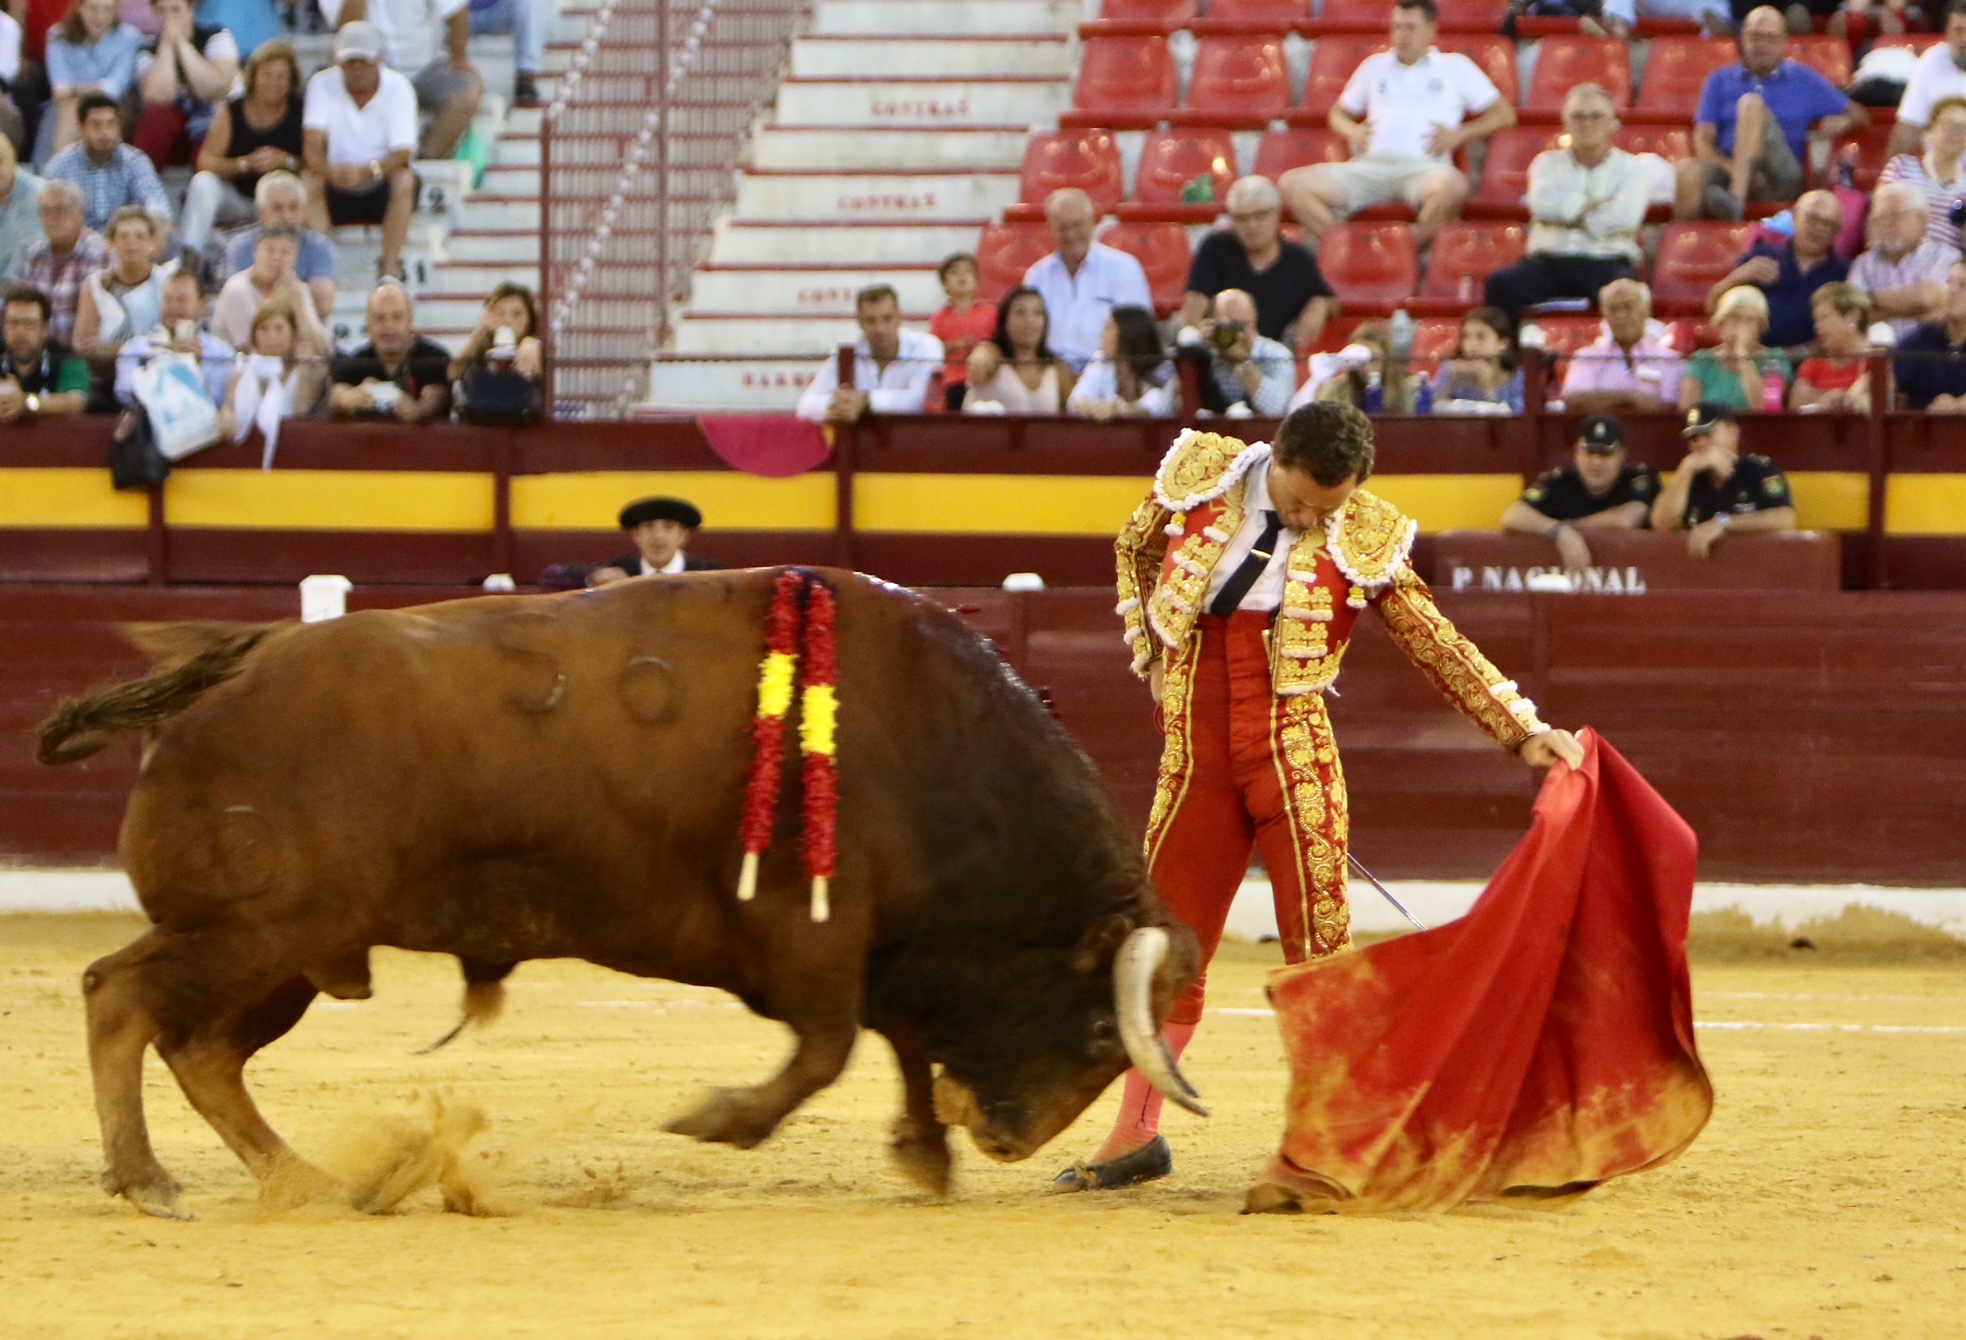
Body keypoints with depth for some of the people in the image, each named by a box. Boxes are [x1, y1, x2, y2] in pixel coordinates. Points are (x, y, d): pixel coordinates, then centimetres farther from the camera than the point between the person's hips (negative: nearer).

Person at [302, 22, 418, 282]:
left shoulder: (398, 88, -10)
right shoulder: (322, 85, -8)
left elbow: (402, 155, -19)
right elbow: (312, 144, -19)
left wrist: (365, 171, -39)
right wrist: (329, 170, -43)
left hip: (382, 188, -1)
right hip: (338, 192, 1)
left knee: (405, 180, -31)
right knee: (310, 181, -28)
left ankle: (390, 265, -30)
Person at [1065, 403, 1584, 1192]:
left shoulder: (1364, 540, -6)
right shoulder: (1202, 478, -2)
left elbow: (1439, 647, -1)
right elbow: (1135, 549, 18)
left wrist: (1526, 733, -5)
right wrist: (1150, 655, 12)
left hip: (1292, 756, -2)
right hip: (1195, 757, 2)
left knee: (1319, 948, -7)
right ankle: (1136, 1137, 18)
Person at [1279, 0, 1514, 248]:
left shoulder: (1454, 67, 20)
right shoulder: (1375, 67, 29)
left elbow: (1503, 114, 17)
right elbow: (1339, 113, 34)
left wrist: (1458, 135, 1)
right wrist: (1351, 130, 9)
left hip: (1422, 166, -3)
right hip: (1370, 165, 3)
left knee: (1452, 186, -41)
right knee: (1293, 184, -22)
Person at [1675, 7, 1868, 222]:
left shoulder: (1803, 80, 20)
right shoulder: (1720, 81, 19)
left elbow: (1859, 117, 21)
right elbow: (1703, 141, 8)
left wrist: (1843, 122, -5)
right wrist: (1730, 167, -14)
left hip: (1780, 177, -1)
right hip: (1729, 170, 1)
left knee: (1751, 103, -27)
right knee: (1690, 170, -35)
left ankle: (1735, 198, -44)